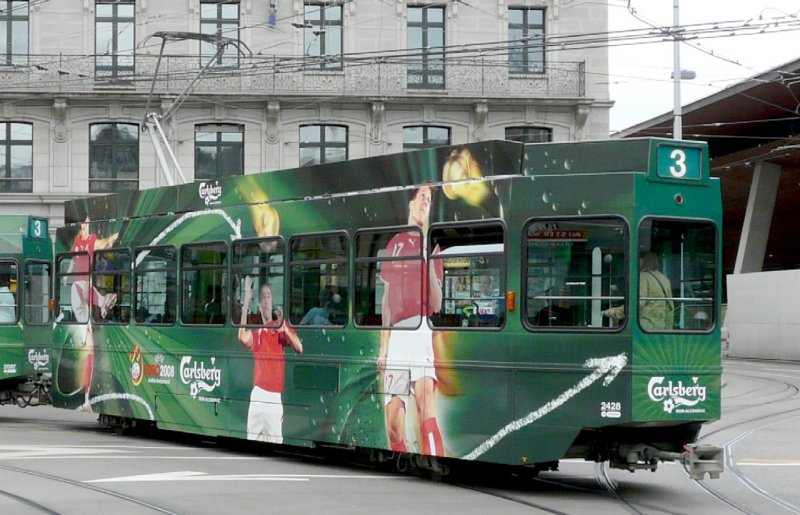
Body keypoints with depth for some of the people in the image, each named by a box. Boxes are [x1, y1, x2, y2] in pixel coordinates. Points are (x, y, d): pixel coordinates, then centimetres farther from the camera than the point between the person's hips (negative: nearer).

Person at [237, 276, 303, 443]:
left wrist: (285, 329, -22)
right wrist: (245, 302, -13)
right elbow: (243, 338, -13)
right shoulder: (256, 330, 9)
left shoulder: (282, 325, 5)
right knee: (252, 439, -1)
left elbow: (299, 348, -5)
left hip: (276, 395, -2)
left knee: (275, 441, -4)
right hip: (258, 394, 2)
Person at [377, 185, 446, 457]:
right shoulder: (395, 244, 16)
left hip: (421, 332, -3)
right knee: (393, 427, 1)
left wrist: (430, 262, -10)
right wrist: (383, 346, 17)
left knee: (426, 398, -27)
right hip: (395, 335, 3)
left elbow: (436, 304, 2)